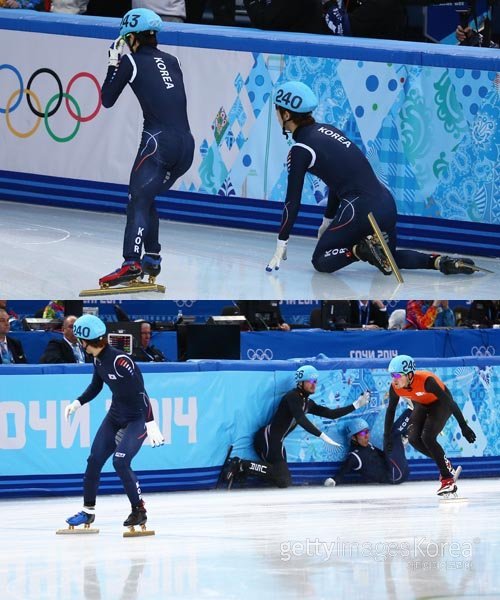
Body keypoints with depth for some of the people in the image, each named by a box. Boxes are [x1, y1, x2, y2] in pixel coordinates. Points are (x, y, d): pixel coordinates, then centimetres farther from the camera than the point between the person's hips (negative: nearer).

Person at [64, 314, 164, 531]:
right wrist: (77, 403, 6)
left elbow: (141, 393, -29)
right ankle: (88, 511, 18)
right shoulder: (98, 359, -2)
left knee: (120, 461, -20)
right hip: (115, 416, 8)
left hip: (137, 418, -8)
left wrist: (151, 424, -33)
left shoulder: (120, 360, -28)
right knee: (94, 460, 5)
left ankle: (139, 510, -5)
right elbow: (95, 387, 17)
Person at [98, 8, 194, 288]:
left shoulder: (131, 60, 4)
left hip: (159, 139, -6)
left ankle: (132, 264, -27)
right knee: (146, 199, 21)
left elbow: (108, 100, 11)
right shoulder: (171, 61, 19)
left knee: (138, 199, -12)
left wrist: (114, 63, 21)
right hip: (186, 144, 6)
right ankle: (152, 259, 19)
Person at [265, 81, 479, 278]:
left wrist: (281, 247, -2)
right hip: (386, 203, 8)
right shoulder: (326, 130, 16)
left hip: (361, 209, -8)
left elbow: (293, 200, -7)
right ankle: (441, 261, 6)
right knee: (390, 258, 28)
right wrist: (327, 222, 32)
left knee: (321, 261, 7)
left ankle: (362, 249, -16)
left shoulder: (300, 150, -7)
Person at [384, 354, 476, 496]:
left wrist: (464, 427, -30)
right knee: (413, 438, -14)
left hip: (441, 403, -6)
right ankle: (445, 464, 9)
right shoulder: (395, 387, -21)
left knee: (427, 437, -24)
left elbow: (450, 402, -32)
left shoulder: (426, 380, -38)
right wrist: (387, 437, -3)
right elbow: (391, 410, -3)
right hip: (422, 405, 6)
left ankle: (448, 479, -16)